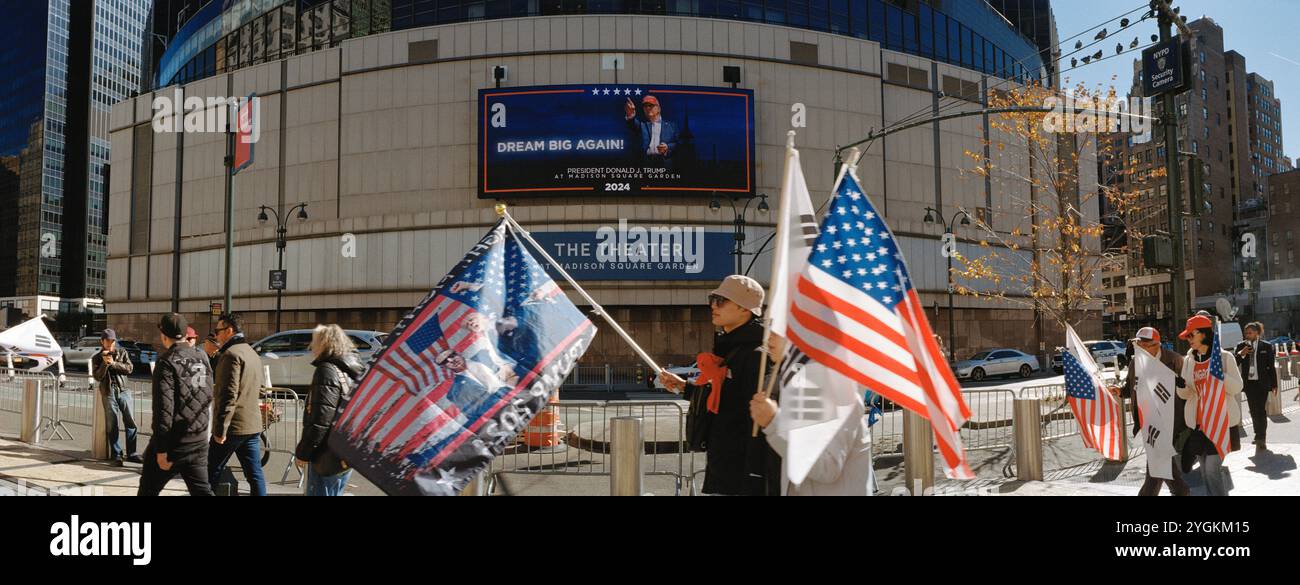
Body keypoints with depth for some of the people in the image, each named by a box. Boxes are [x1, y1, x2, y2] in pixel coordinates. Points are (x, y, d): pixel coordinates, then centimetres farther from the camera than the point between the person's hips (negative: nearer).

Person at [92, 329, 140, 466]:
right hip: (108, 393, -1)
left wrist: (114, 363, -10)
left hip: (123, 390, 1)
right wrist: (105, 363, -12)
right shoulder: (97, 358, 10)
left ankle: (132, 453, 3)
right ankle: (115, 455, 5)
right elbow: (98, 376, -1)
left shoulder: (122, 352, 12)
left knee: (130, 422, -2)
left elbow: (129, 368, -1)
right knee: (112, 425, -1)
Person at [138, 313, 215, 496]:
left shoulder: (167, 361, -13)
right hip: (199, 443, 6)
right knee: (202, 490, 8)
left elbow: (164, 407, -17)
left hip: (174, 442, -6)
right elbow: (208, 397, 14)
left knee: (148, 490, 10)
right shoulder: (201, 358, 8)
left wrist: (161, 449, -16)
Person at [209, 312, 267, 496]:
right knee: (255, 473, 6)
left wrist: (220, 429, -19)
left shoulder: (232, 354, -13)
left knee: (212, 473, 5)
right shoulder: (252, 353, 16)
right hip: (253, 425, 8)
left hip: (233, 426, -8)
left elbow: (229, 395, -20)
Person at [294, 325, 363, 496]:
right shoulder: (352, 371, 12)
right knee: (333, 493, 19)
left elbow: (320, 419, -21)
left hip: (328, 456, -9)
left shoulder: (328, 371, -16)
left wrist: (303, 452, -14)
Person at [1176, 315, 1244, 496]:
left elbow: (1237, 387, -9)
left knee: (1212, 470, -12)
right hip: (1198, 422, 5)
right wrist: (1180, 385, -15)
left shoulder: (1224, 357, -4)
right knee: (1206, 473, 10)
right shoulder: (1189, 360, 7)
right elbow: (1184, 395, 8)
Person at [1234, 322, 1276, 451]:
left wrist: (1274, 384, 2)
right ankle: (1259, 435, 23)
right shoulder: (1241, 346, 5)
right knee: (1253, 411, 10)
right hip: (1249, 382, 3)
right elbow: (1235, 364, 2)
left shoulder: (1266, 346, 0)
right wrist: (1240, 354, -16)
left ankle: (1260, 439, -8)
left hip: (1262, 383, -3)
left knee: (1260, 410, -9)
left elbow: (1271, 367, 2)